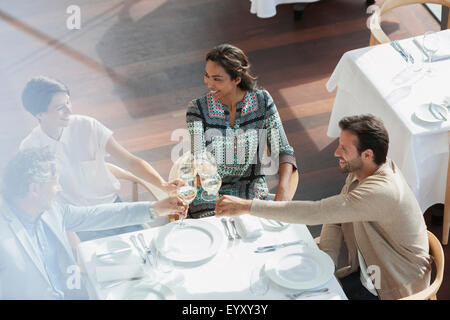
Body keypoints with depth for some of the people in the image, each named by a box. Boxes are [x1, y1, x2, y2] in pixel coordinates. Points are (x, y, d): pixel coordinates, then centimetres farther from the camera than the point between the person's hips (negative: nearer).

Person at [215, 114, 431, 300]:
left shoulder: (382, 191, -33)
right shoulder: (359, 172, -3)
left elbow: (315, 212, -37)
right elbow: (335, 219, 6)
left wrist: (247, 206, -35)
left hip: (393, 293, -8)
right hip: (364, 276, 8)